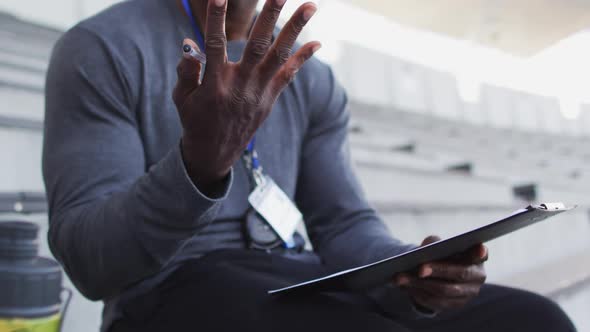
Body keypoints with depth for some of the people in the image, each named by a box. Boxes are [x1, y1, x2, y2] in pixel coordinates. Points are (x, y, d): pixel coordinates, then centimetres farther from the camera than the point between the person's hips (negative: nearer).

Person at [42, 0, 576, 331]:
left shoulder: (312, 79, 11)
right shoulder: (101, 50, -4)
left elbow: (345, 225, 8)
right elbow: (89, 260, -12)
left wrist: (417, 274, -15)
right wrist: (201, 161, -31)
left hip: (304, 286, 5)